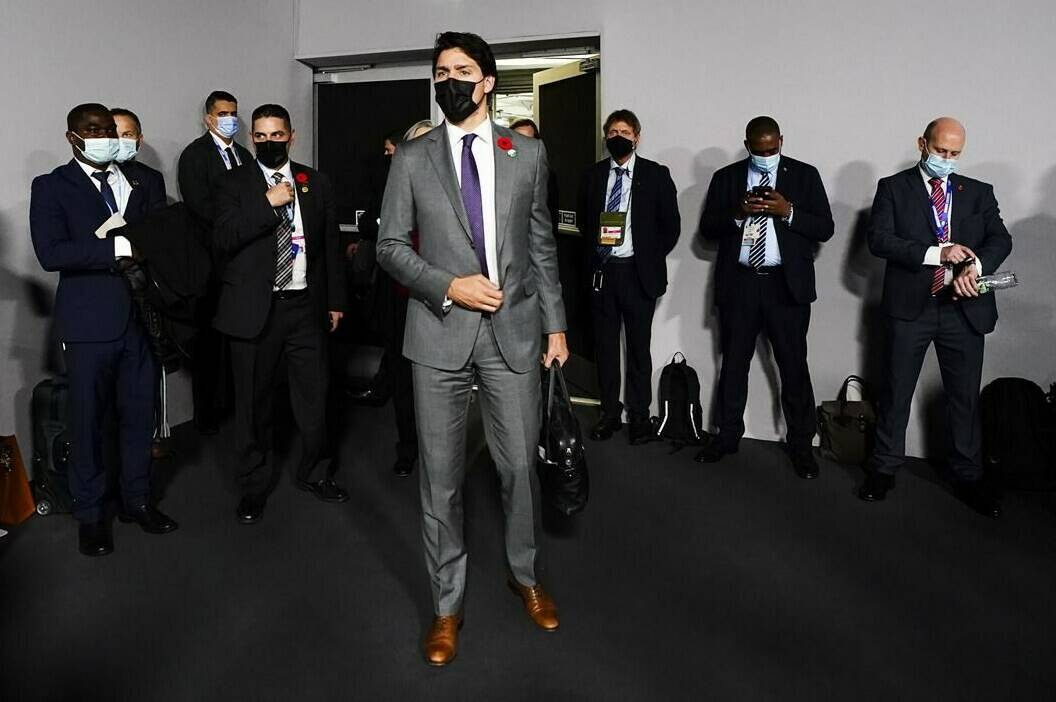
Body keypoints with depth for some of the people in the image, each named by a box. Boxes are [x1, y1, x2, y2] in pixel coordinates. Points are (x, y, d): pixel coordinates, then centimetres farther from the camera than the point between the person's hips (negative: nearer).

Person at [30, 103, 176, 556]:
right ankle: (89, 513, 22)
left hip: (143, 316, 4)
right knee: (87, 419, 6)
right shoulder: (52, 186, -1)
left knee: (139, 414, 12)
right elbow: (50, 254, -14)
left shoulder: (142, 183, 11)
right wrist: (117, 248, -22)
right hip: (91, 323, -3)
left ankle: (136, 499, 29)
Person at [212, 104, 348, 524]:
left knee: (314, 396, 5)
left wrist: (336, 300, 9)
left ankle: (312, 473, 27)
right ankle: (255, 485, 24)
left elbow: (330, 246, 12)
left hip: (306, 305, 2)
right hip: (254, 309, -2)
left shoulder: (316, 184, 10)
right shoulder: (234, 184, 3)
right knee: (254, 401, 7)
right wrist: (267, 204, -17)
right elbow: (223, 240, -10)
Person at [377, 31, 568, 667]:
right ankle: (448, 605, 23)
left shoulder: (528, 153, 7)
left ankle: (525, 576, 35)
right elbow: (391, 245, 4)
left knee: (521, 463, 9)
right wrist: (449, 286, -12)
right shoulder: (412, 158, 4)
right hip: (441, 334, 0)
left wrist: (555, 322, 7)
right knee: (441, 476, 6)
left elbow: (542, 244, 10)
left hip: (514, 329, 1)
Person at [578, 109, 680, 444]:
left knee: (639, 346, 5)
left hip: (638, 272, -3)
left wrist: (652, 258, 0)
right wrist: (591, 256, 9)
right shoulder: (593, 175, 8)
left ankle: (640, 414, 16)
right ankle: (610, 411, 21)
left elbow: (671, 224, 2)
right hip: (601, 269, 3)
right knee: (605, 344, 9)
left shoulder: (656, 175, -1)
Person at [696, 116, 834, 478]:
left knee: (794, 366, 3)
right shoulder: (725, 177, 8)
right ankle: (727, 435, 23)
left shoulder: (805, 175, 4)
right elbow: (707, 228, 4)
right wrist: (738, 213, -14)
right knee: (733, 364, 10)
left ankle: (801, 444, 14)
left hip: (787, 285, -1)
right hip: (738, 284, 2)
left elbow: (825, 228, -1)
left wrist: (788, 212, -16)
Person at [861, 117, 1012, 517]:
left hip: (964, 308, 2)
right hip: (909, 307, -2)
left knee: (965, 396, 8)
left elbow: (1000, 239, 2)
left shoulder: (979, 193, 12)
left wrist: (976, 266, -20)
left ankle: (968, 478, 21)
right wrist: (935, 253, -18)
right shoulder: (893, 188, 4)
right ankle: (884, 469, 20)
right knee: (896, 392, 6)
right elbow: (878, 240, -9)